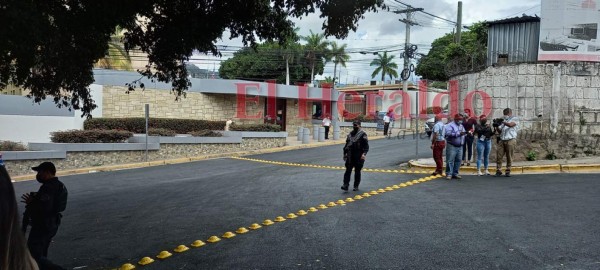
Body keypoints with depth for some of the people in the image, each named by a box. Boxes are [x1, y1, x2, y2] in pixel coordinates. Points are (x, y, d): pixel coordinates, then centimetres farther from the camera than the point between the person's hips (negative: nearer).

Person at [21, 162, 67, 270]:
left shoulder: (48, 188, -22)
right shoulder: (59, 186, 10)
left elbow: (44, 208, -32)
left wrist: (30, 203, -15)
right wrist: (33, 201, 10)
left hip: (42, 226, -10)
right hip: (52, 224, 10)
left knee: (34, 256, -5)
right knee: (41, 255, 20)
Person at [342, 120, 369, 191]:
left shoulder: (363, 134, -4)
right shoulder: (350, 134, 13)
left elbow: (366, 146, -9)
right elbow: (347, 144, 21)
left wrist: (364, 154, -22)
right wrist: (345, 153, 19)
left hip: (358, 157, -4)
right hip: (350, 156, 4)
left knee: (357, 172, 5)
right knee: (348, 170, -4)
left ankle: (356, 186, 14)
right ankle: (346, 185, -6)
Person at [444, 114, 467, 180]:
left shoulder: (461, 126, 20)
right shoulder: (450, 125, -6)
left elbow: (463, 134, 23)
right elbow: (448, 133, -21)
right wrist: (459, 133, -21)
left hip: (460, 146, 7)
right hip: (451, 146, -7)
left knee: (458, 160, 7)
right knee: (450, 160, -7)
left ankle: (455, 173, 15)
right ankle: (449, 174, -3)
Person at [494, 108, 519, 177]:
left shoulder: (515, 119, 8)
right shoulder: (504, 121, 22)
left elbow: (510, 124, -14)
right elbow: (499, 131, 17)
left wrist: (502, 122, -24)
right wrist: (497, 126, -1)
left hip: (510, 140, -4)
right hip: (502, 140, 4)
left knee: (509, 157, -2)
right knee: (499, 156, -5)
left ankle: (508, 171, 6)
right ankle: (498, 171, 1)